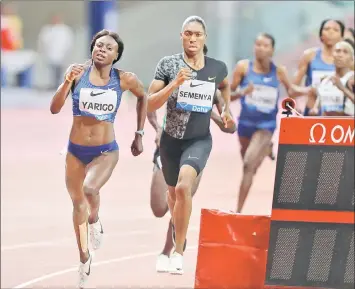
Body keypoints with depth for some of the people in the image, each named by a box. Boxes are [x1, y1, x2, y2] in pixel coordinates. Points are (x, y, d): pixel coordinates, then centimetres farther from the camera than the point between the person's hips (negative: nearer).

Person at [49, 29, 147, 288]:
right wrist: (68, 82, -29)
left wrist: (139, 135, 12)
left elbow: (143, 97, 15)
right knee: (78, 203, 15)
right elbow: (55, 108, -14)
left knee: (89, 188, -31)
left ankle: (95, 220, 4)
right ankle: (84, 257, 36)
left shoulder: (125, 80, -7)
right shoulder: (78, 72, -8)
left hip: (106, 152, -2)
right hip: (76, 151, 2)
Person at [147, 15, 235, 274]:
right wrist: (175, 83, -24)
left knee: (183, 187, -27)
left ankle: (178, 252, -19)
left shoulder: (217, 68, -2)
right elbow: (150, 105, -13)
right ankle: (179, 232, 54)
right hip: (171, 139, 2)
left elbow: (225, 85, 24)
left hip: (199, 140, -2)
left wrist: (227, 109, 10)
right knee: (174, 192, 21)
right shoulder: (168, 64, -8)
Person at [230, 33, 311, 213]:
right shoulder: (243, 67, -7)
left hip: (266, 125, -2)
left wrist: (309, 90, -6)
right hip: (246, 122, 2)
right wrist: (242, 92, -24)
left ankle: (238, 211, -14)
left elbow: (291, 90, 12)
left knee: (249, 165, -18)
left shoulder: (278, 71, -5)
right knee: (248, 166, 21)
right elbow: (228, 94, -3)